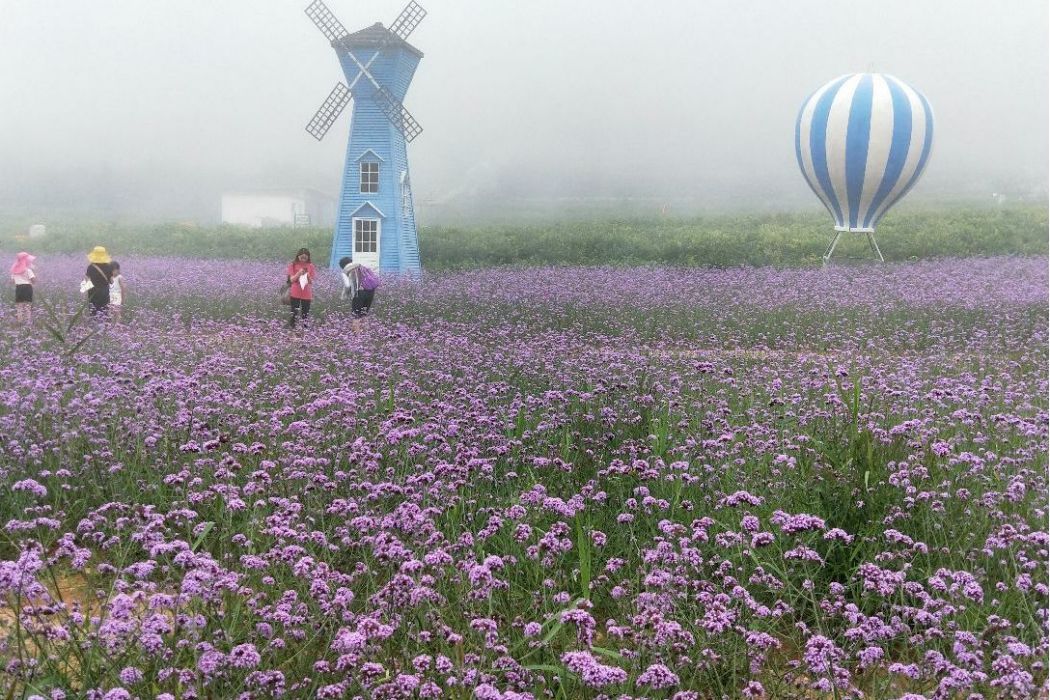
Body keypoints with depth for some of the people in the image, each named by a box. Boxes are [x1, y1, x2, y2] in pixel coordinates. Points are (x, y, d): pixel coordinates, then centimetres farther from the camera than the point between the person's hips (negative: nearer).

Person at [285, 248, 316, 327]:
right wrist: (299, 273, -21)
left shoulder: (310, 266, 0)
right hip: (295, 293, -1)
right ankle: (291, 326, 7)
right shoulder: (293, 265, -2)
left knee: (305, 313, 3)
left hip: (306, 294, 1)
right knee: (294, 313, 1)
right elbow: (292, 280, -7)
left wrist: (308, 276, -20)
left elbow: (311, 282, 1)